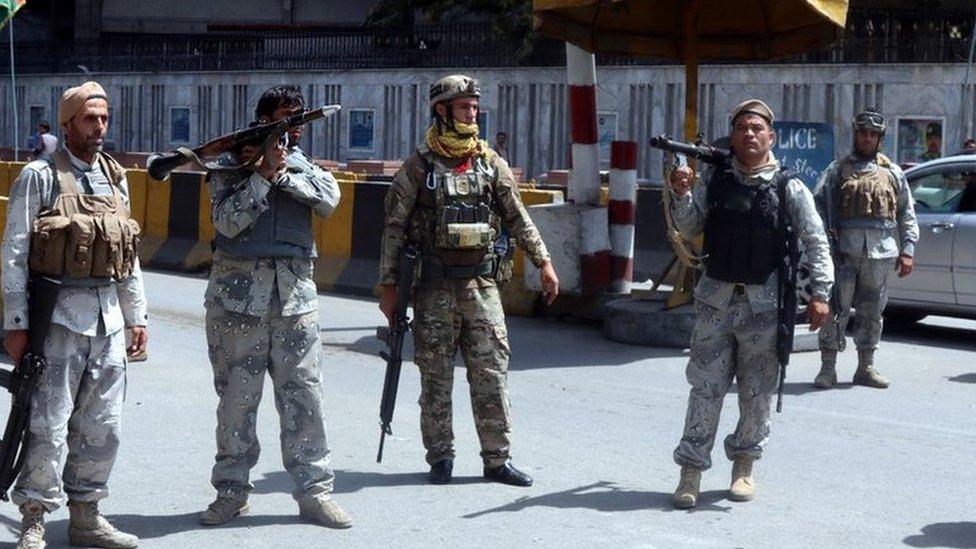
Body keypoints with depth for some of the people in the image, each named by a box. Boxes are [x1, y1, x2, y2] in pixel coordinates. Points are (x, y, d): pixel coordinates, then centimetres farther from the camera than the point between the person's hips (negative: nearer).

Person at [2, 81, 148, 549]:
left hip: (107, 316, 6)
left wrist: (137, 315, 16)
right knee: (49, 426, -5)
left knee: (102, 425, 10)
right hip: (59, 315, -6)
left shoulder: (115, 177, 13)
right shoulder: (39, 176, -4)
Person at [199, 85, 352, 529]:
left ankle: (314, 491, 8)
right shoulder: (230, 166, 2)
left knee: (303, 395, 1)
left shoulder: (302, 165, 12)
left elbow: (329, 199, -8)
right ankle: (232, 491, 15)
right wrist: (264, 173, -14)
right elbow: (229, 222, -12)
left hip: (295, 292, 2)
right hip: (238, 291, -2)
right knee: (236, 397, 4)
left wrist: (281, 172, -14)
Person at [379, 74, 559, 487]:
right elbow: (394, 227, -1)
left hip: (481, 283, 2)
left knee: (491, 372, 1)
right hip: (434, 286, -2)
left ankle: (497, 459, 8)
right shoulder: (419, 166, -2)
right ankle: (440, 458, 15)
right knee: (436, 375, 4)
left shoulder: (490, 162, 7)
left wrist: (543, 262, 6)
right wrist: (387, 284, -4)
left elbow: (517, 217, 12)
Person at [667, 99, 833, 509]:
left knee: (757, 391, 8)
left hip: (764, 303, -1)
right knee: (705, 387, 0)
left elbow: (816, 242, 2)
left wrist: (819, 292, -6)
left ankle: (744, 465, 24)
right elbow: (689, 229, 6)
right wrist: (681, 195, -11)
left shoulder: (789, 188, 0)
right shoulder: (713, 182, 6)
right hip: (715, 298, 1)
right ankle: (691, 472, 3)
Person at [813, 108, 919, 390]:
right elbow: (818, 204, 2)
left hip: (880, 253, 2)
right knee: (836, 310, -5)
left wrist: (907, 251, 5)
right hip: (844, 252, -2)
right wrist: (825, 235, -12)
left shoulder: (893, 173, 14)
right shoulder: (838, 170, 8)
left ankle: (866, 367, 18)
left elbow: (907, 214, 14)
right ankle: (828, 368, 0)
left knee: (872, 313, 9)